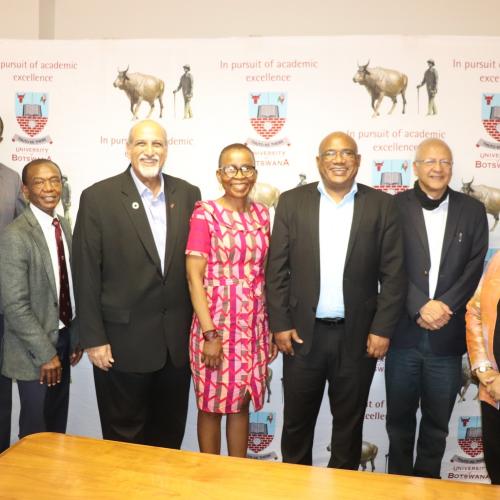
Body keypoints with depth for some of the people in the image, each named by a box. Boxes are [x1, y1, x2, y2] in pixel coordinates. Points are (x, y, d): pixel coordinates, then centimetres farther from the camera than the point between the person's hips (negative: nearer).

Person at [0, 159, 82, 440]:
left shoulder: (64, 226, 5)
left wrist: (76, 337, 11)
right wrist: (46, 353, -17)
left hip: (64, 338, 7)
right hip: (35, 351, -7)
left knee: (58, 427, 20)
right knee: (37, 432, 8)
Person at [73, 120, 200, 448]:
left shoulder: (188, 194, 3)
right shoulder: (98, 198, -7)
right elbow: (87, 275, -7)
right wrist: (94, 338, -9)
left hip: (177, 340, 3)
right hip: (123, 339, -3)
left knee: (170, 434, 19)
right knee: (124, 438, 14)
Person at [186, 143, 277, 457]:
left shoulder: (262, 214, 6)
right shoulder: (205, 214, -9)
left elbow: (264, 272, 11)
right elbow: (194, 277, -12)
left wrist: (272, 326, 10)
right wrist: (209, 333, -16)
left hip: (254, 324, 4)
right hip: (216, 322, -4)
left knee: (241, 402, 15)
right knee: (212, 404, 9)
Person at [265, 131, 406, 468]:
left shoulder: (382, 205, 0)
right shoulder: (292, 201, 1)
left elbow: (393, 274, -1)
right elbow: (277, 269, 0)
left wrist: (382, 329, -7)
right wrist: (280, 324, -5)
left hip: (358, 336, 0)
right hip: (303, 333, 1)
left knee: (349, 424, 16)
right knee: (297, 422, 14)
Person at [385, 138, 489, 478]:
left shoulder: (472, 210, 6)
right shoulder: (395, 207, -1)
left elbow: (475, 268, -1)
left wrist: (445, 306, -13)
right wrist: (420, 307, -16)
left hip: (449, 334, 2)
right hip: (403, 331, -1)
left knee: (438, 419, 14)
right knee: (400, 415, 13)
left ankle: (427, 479, 34)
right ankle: (399, 478, 32)